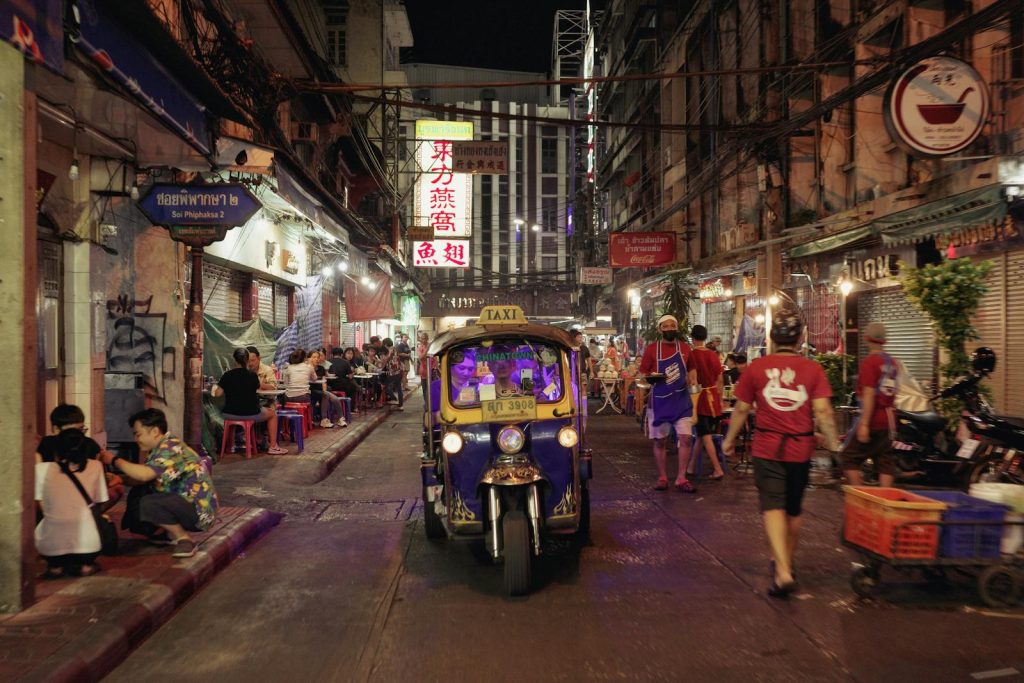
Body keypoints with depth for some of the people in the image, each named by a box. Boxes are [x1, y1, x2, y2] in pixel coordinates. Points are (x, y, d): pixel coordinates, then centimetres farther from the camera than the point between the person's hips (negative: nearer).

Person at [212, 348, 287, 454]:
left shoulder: (227, 375, -6)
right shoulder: (252, 375, -8)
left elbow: (218, 393, -6)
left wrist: (215, 387, 16)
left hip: (229, 414, 3)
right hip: (250, 414, -3)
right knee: (273, 413, 23)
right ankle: (273, 447, 20)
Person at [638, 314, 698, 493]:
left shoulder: (685, 347, 4)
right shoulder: (652, 349, -4)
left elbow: (691, 369, 18)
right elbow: (643, 374, -1)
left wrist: (692, 378, -3)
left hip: (681, 400, 2)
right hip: (660, 401, -1)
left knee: (685, 439, -5)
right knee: (659, 441, 6)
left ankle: (681, 478, 6)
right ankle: (662, 478, 19)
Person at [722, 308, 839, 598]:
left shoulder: (757, 367, -4)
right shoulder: (813, 369, -4)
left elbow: (741, 409, 2)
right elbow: (823, 412, -11)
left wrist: (729, 440, 15)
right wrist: (833, 446, -2)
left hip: (767, 449, -2)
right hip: (801, 450, 2)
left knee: (773, 509, -3)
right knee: (793, 510, 19)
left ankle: (783, 572, -20)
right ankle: (785, 562, 37)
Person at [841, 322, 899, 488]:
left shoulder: (869, 361, -14)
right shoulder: (891, 362, 9)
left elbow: (869, 395, -20)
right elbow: (891, 392, 17)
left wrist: (864, 424, -21)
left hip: (871, 418, -7)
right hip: (887, 419, 8)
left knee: (849, 457, 1)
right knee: (885, 461, 8)